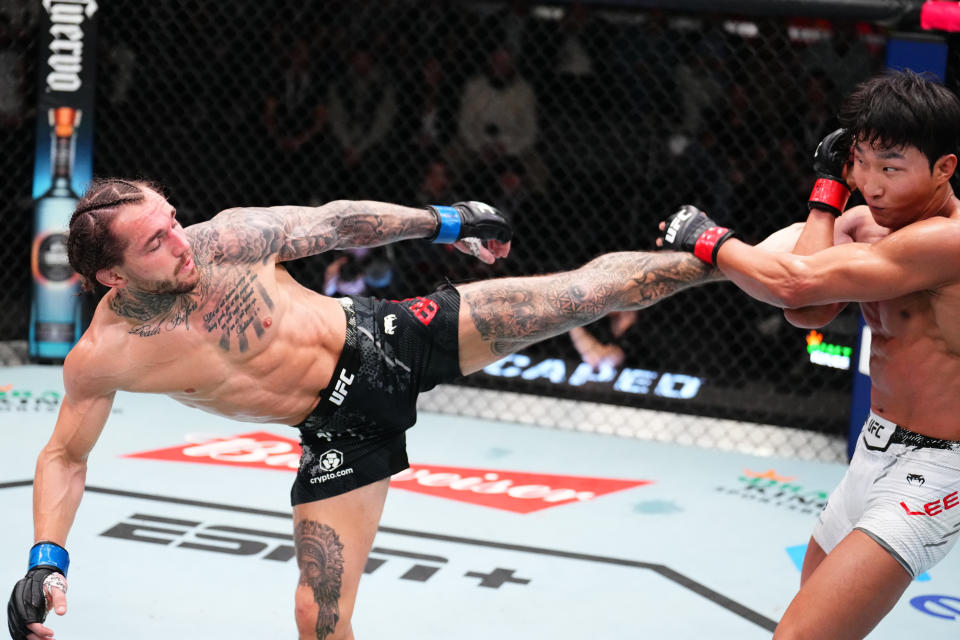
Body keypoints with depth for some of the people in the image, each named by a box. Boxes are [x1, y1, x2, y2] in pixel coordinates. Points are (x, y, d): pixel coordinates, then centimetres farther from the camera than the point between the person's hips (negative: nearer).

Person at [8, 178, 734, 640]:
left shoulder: (227, 239, -17)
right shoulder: (101, 358, -15)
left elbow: (337, 222, -2)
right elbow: (64, 457, 0)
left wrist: (445, 221, 9)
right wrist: (47, 556, -16)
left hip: (387, 340, 0)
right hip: (341, 426, 0)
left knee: (591, 288, -4)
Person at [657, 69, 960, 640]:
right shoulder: (864, 221, 3)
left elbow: (794, 283, -28)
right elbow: (807, 313, -10)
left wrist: (705, 238, -12)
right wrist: (830, 188, -7)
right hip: (878, 446, 10)